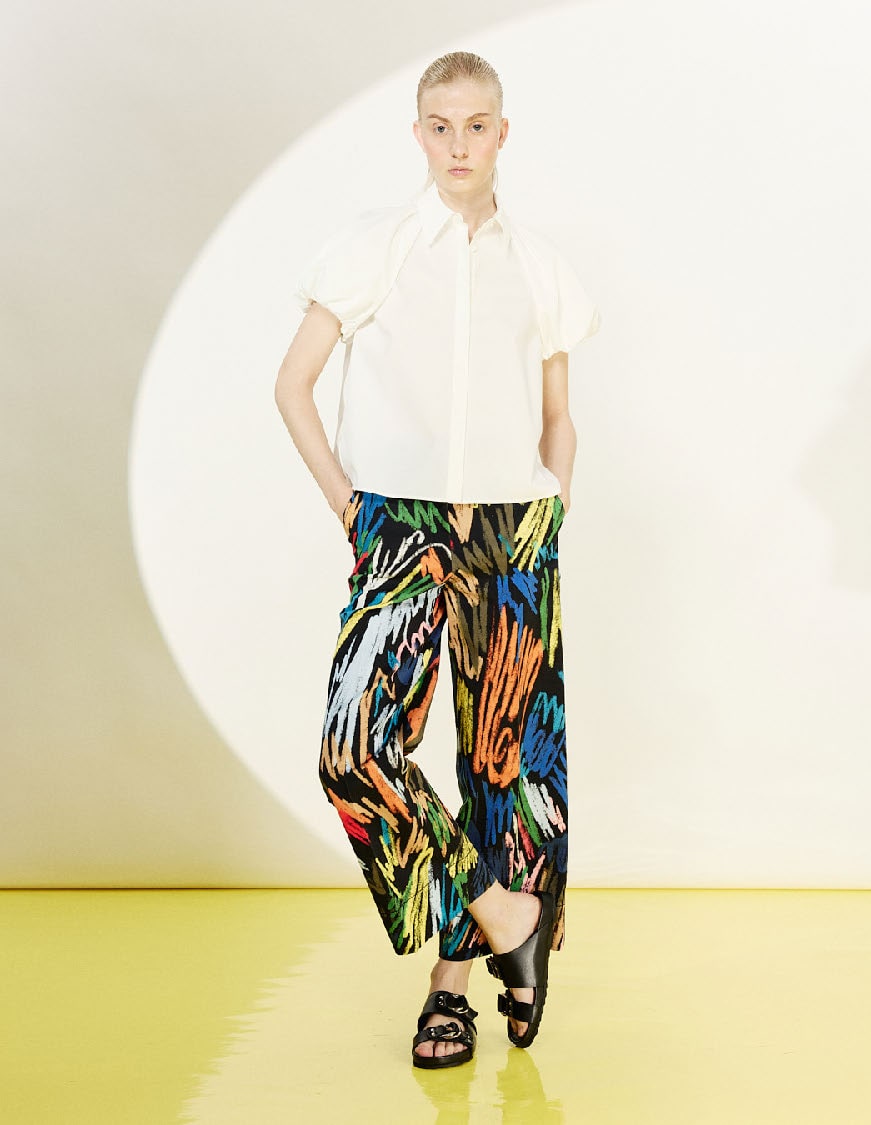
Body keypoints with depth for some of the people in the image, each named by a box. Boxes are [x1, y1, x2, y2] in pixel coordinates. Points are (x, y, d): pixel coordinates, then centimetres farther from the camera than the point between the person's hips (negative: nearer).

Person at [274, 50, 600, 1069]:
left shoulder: (540, 267, 11)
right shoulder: (372, 247, 4)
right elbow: (292, 384, 4)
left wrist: (551, 516, 6)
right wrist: (347, 505, -2)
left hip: (514, 529, 2)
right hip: (401, 521, -2)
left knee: (500, 747, 1)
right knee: (355, 745, -17)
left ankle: (454, 978, 15)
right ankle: (504, 916, -1)